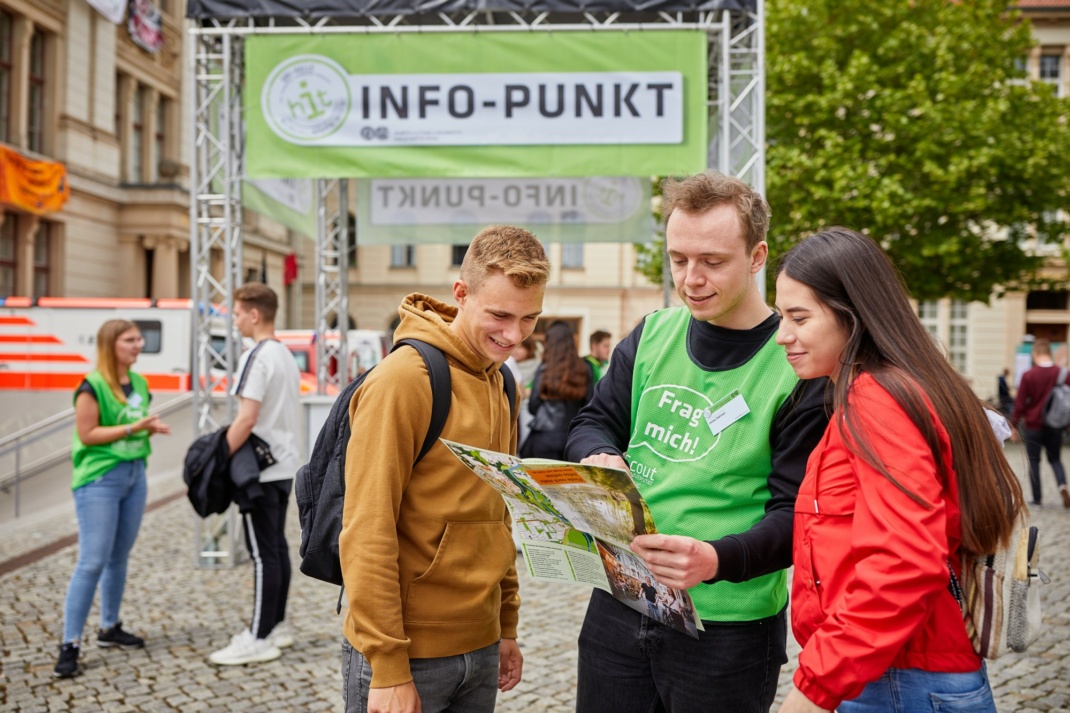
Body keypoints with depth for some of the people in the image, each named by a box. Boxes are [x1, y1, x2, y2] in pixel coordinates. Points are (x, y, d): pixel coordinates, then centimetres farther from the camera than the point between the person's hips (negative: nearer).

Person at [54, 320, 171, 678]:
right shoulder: (92, 387, -13)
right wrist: (132, 427, -21)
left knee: (119, 558, 15)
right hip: (98, 480, -7)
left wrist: (152, 428, -1)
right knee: (92, 562, -10)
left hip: (135, 475, 7)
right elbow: (86, 434, -16)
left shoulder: (139, 383, 10)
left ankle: (109, 628, 28)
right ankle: (70, 645, -5)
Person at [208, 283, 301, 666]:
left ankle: (259, 639, 1)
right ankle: (277, 625, 24)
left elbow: (246, 419, -22)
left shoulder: (256, 357, -16)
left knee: (263, 553, -5)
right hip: (285, 465, 9)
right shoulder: (287, 355, 13)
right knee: (276, 546, 15)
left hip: (259, 470, -9)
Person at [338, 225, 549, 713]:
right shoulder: (403, 377, -16)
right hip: (407, 654, -7)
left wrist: (506, 627, 14)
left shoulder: (500, 383, 8)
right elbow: (367, 533, -18)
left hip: (480, 649, 7)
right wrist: (388, 667, -18)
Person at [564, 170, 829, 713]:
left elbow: (798, 514, -14)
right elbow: (593, 423, 12)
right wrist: (599, 459, -12)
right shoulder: (652, 336, 4)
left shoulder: (798, 367, -12)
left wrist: (718, 560, -32)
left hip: (727, 625, -4)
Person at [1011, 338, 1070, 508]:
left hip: (1034, 424, -2)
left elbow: (1019, 403, -9)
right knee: (1055, 458, 16)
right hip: (1055, 425, 3)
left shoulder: (1028, 376, -12)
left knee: (1034, 461, 9)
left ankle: (1037, 498, 10)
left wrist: (1014, 425, 1)